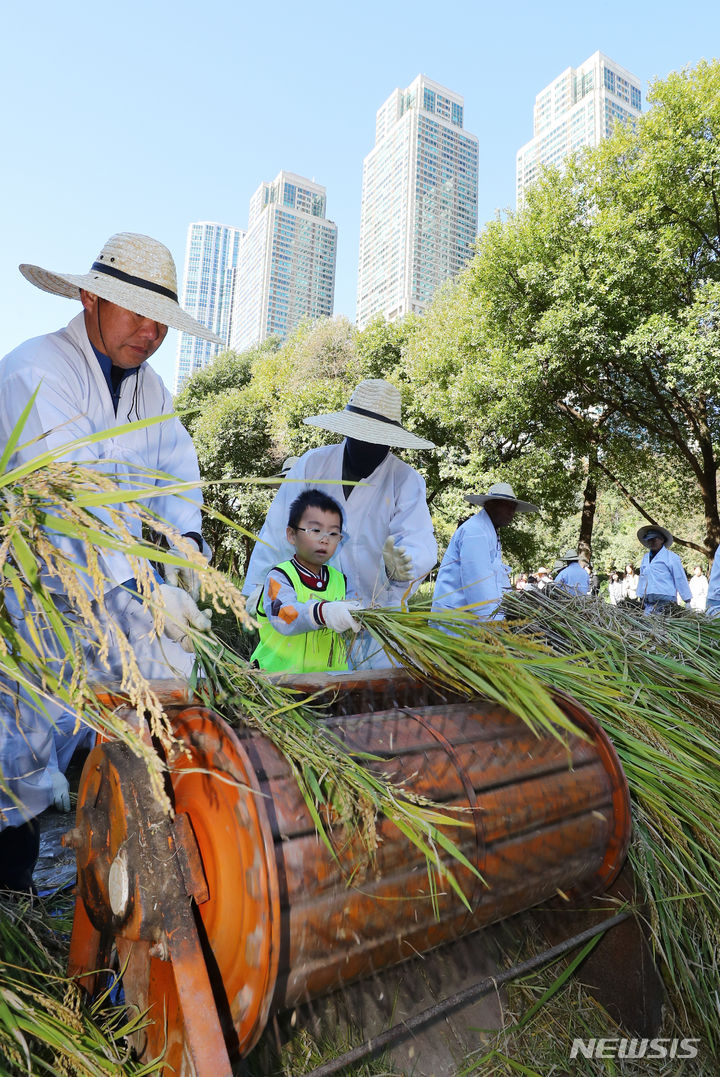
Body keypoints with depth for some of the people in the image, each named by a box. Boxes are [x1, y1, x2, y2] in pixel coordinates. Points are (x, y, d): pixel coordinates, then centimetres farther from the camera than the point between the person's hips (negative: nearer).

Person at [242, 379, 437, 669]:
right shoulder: (313, 463, 2)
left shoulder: (407, 481, -2)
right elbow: (278, 531, 2)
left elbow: (419, 539, -16)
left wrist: (403, 564, -40)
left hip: (376, 610, 0)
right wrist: (258, 590, -2)